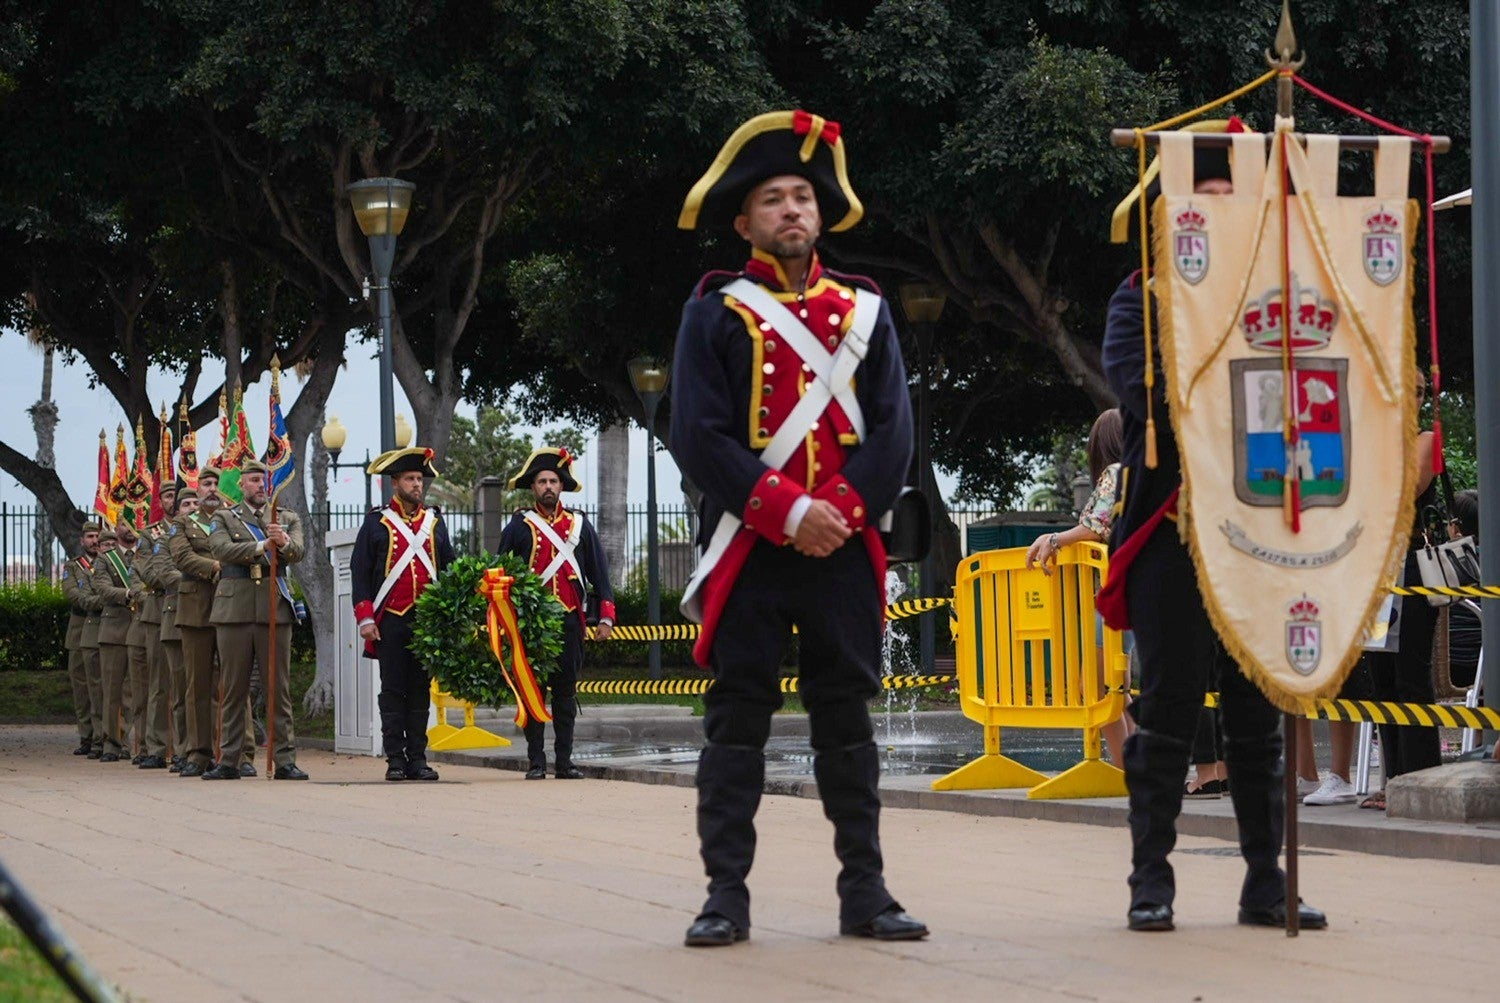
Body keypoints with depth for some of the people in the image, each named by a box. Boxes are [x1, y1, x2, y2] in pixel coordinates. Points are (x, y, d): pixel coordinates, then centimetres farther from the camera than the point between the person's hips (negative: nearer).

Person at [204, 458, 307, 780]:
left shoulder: (288, 518, 14)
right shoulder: (224, 518, 11)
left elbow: (299, 551, -5)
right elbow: (221, 549, -9)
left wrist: (284, 542, -27)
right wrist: (262, 547, -19)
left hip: (275, 610, 1)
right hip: (234, 611, -1)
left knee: (279, 688, 0)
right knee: (233, 690, 2)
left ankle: (285, 761, 2)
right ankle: (228, 762, 6)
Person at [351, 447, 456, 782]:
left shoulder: (434, 521, 14)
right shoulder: (377, 522, 3)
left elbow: (449, 567, 18)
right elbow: (359, 573, 1)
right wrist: (365, 617, -7)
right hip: (391, 622, -3)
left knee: (420, 690, 5)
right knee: (393, 691, -1)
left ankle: (418, 758, 8)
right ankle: (396, 760, 1)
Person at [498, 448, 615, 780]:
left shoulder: (580, 525, 11)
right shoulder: (519, 525, 5)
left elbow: (599, 572, 11)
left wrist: (606, 616, 3)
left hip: (570, 622, 2)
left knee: (566, 692, 4)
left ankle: (564, 761, 8)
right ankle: (536, 761, 3)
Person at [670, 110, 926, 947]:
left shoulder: (864, 310, 12)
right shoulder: (716, 312, 3)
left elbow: (894, 433, 5)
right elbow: (699, 437, -6)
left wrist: (843, 513, -8)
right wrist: (788, 512, -13)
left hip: (846, 547, 2)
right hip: (750, 549, -2)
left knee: (848, 719, 5)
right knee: (738, 720, -1)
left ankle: (865, 890, 9)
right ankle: (727, 894, 2)